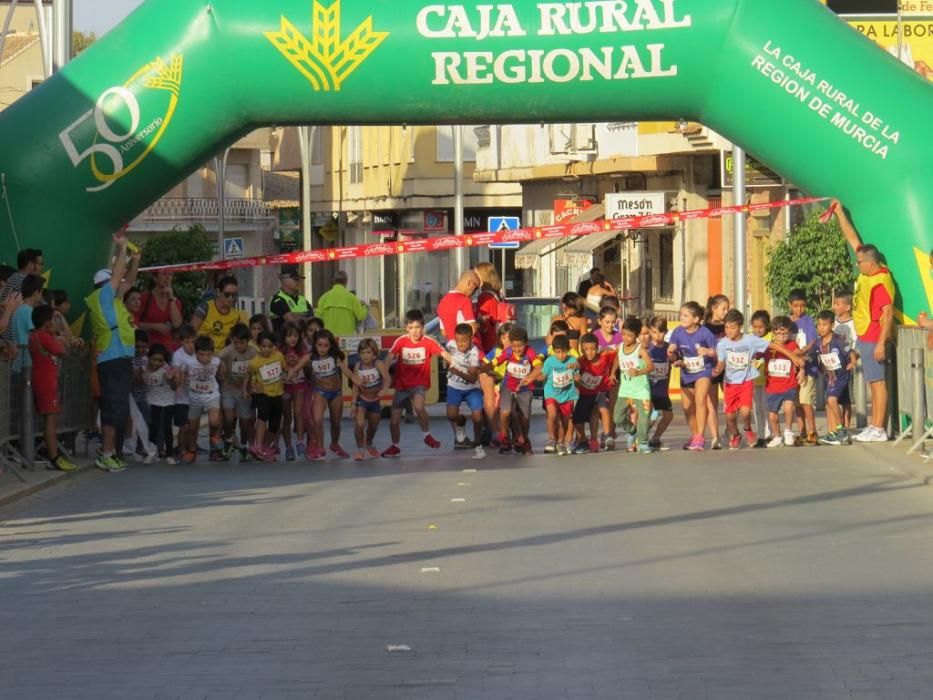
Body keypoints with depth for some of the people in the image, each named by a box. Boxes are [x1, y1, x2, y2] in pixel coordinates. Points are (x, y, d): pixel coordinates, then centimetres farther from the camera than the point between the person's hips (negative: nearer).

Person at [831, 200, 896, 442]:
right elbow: (853, 238, 14)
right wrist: (840, 213, 15)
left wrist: (881, 343, -27)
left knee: (877, 381, -8)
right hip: (865, 337, 10)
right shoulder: (867, 272, 7)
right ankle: (874, 426, 15)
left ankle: (879, 430, -7)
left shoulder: (881, 283, -19)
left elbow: (888, 314, -24)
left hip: (874, 338, -10)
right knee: (873, 382, 11)